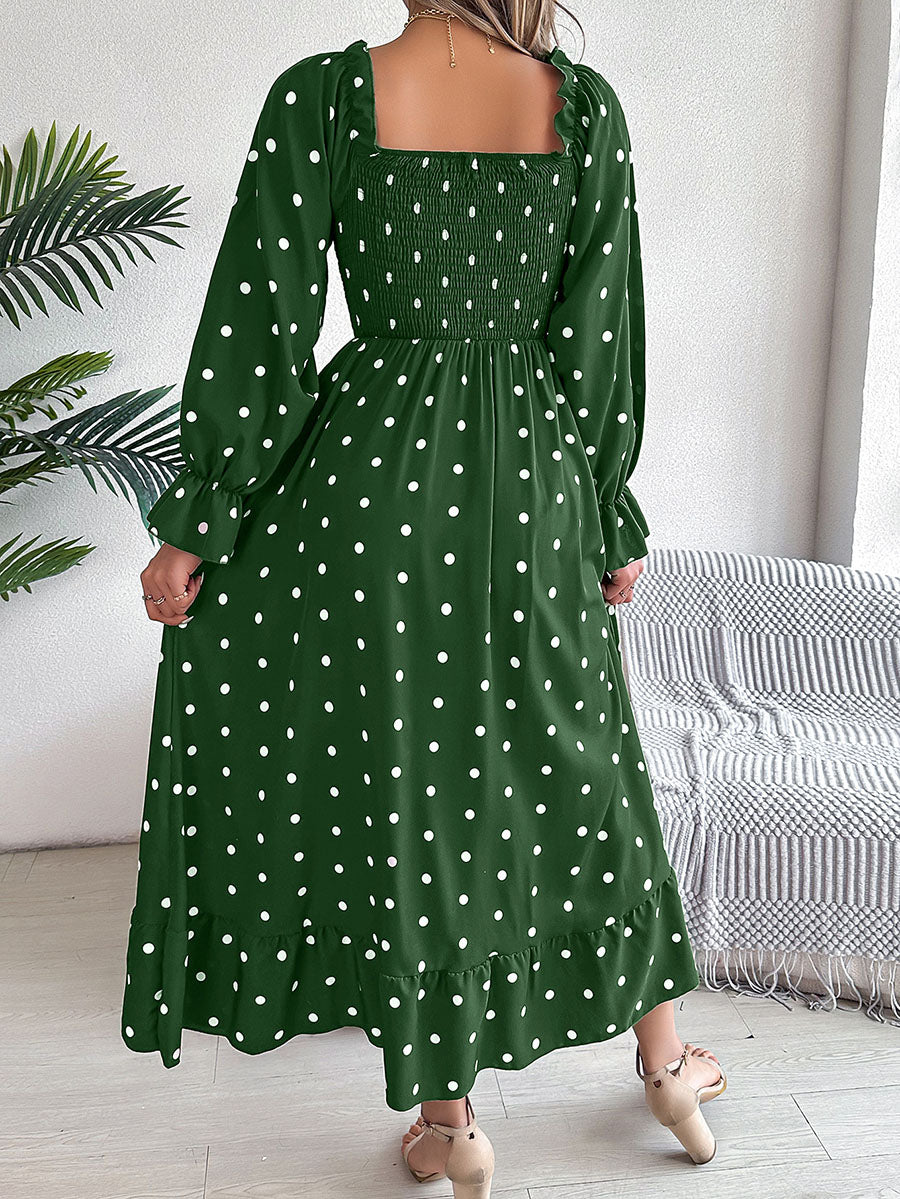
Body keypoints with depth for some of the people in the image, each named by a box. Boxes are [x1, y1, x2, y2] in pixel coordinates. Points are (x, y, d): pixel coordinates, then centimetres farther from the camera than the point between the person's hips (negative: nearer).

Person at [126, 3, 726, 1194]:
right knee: (576, 774, 18)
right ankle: (666, 1062, 36)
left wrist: (194, 524, 0)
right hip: (533, 485, 2)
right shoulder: (584, 104, -1)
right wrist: (613, 524, 10)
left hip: (371, 472, -2)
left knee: (403, 791, 12)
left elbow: (258, 330, -8)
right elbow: (601, 341, 0)